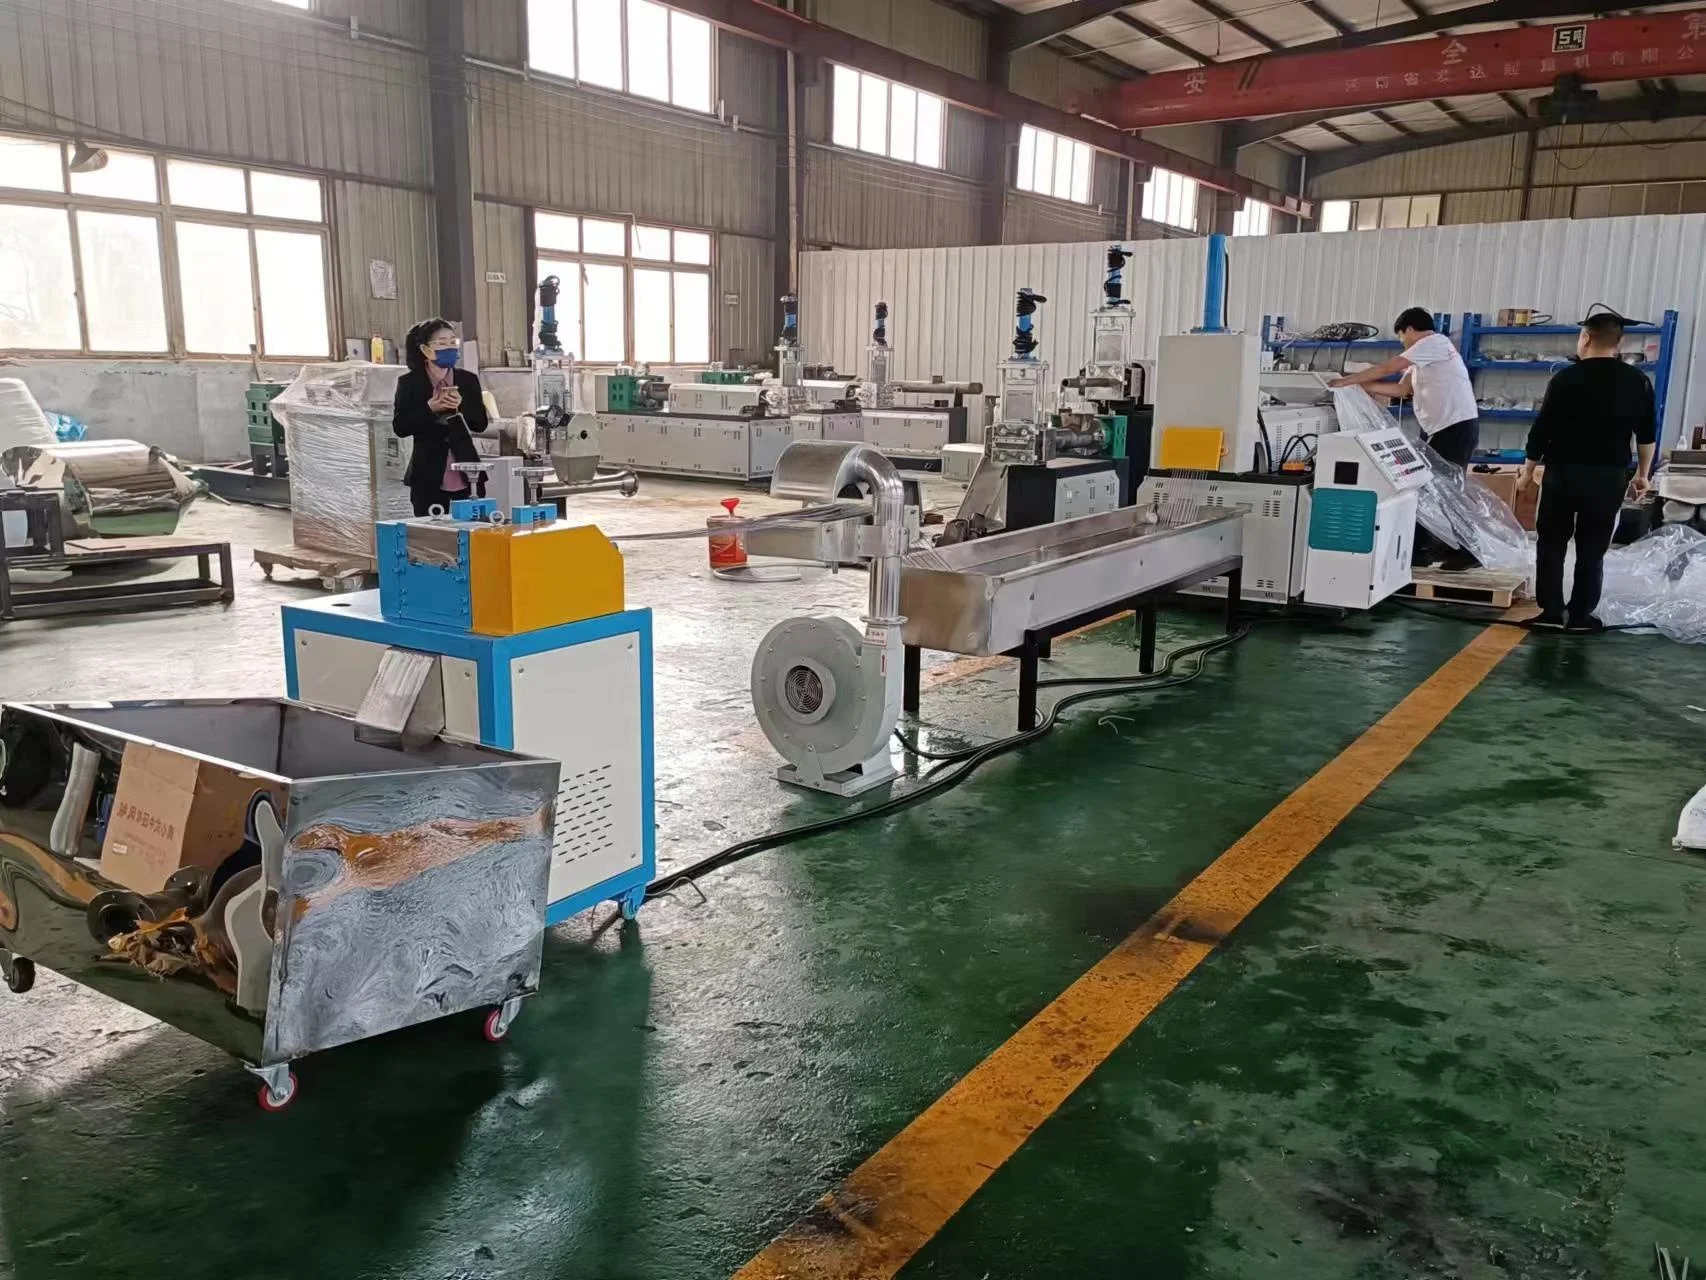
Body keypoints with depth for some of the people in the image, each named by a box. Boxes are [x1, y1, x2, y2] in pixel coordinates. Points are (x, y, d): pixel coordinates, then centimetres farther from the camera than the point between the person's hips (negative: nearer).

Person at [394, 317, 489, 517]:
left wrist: (460, 406, -14)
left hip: (466, 477, 2)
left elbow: (481, 424, 5)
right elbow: (400, 427, -4)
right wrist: (430, 407, -17)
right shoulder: (409, 383, 1)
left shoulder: (468, 380, 8)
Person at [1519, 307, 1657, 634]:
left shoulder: (1566, 377, -8)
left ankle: (1552, 612, 3)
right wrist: (1643, 474, 19)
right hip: (1610, 476, 3)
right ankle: (1580, 616, 10)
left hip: (1564, 471, -3)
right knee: (1592, 549, 9)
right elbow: (1647, 433, 8)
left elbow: (1543, 427, -7)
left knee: (1551, 543, 7)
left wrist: (1528, 469, 4)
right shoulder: (1637, 381, 3)